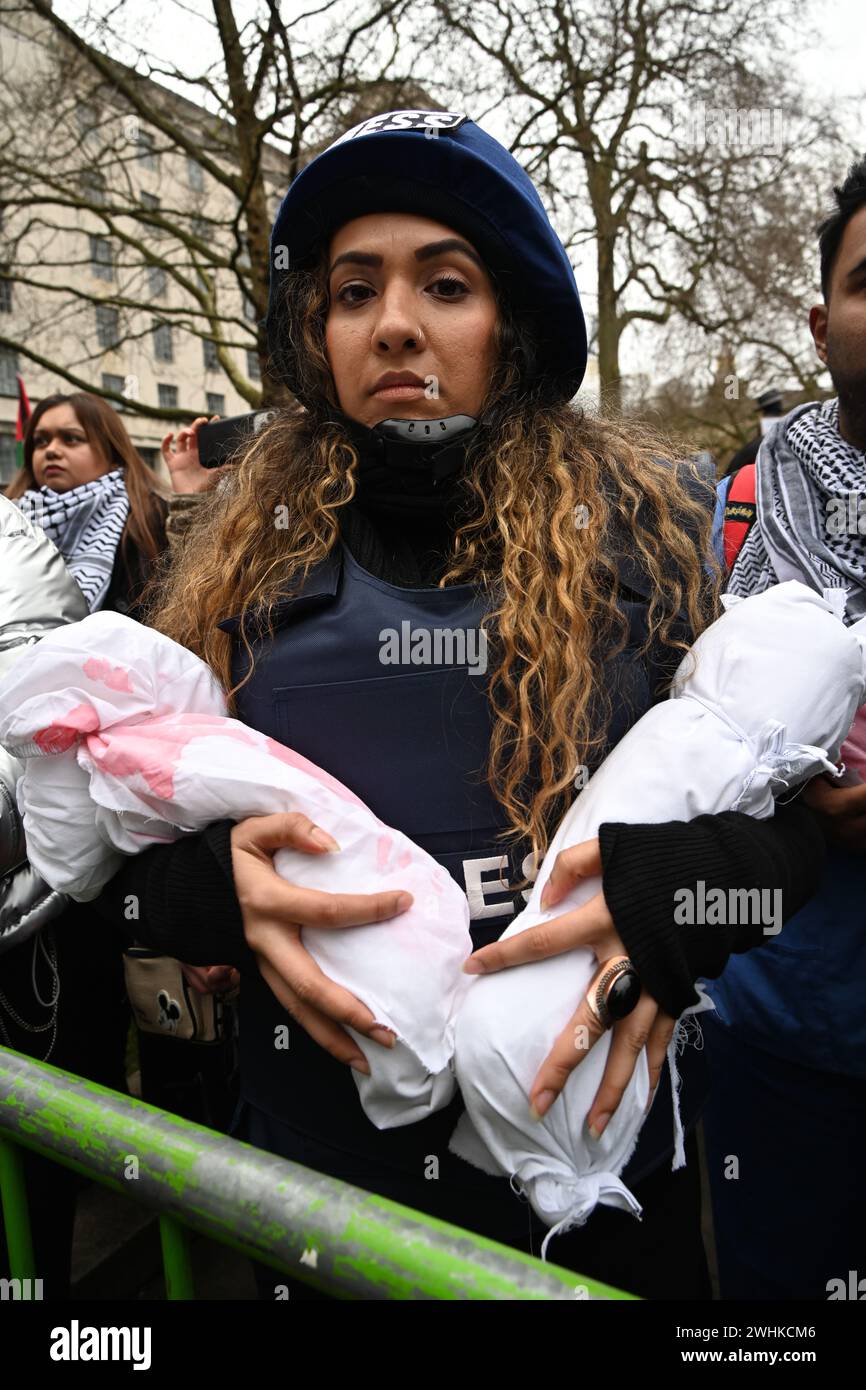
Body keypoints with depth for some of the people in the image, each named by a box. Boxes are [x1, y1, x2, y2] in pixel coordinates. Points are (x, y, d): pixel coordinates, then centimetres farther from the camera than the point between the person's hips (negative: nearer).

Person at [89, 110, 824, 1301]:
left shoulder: (643, 527, -4)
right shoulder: (242, 556, 1)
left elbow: (790, 795, -3)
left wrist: (662, 897, -23)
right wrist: (218, 884, -18)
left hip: (600, 1154, -1)